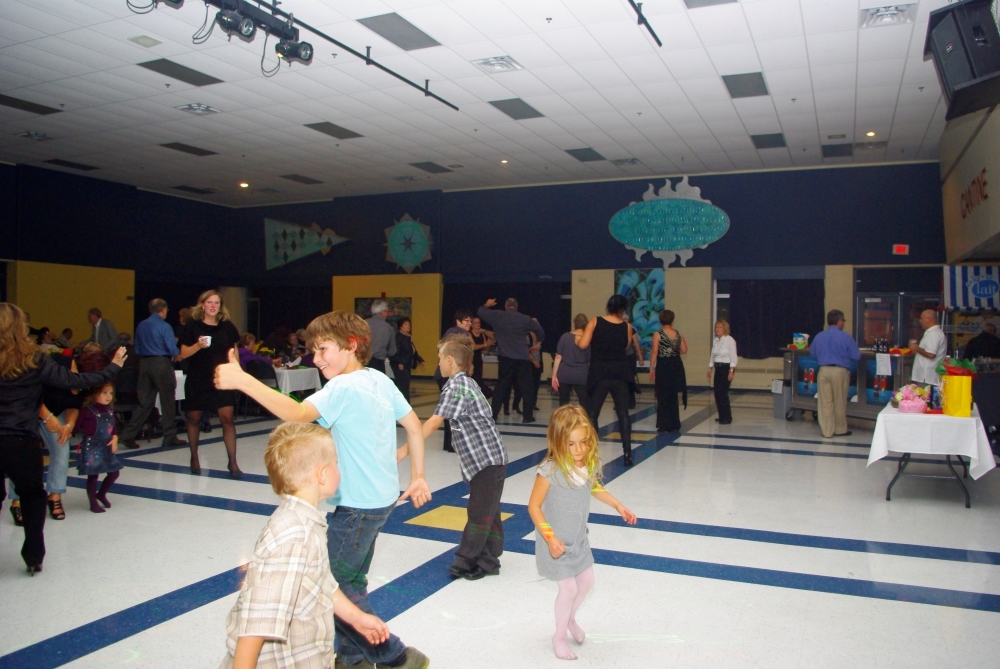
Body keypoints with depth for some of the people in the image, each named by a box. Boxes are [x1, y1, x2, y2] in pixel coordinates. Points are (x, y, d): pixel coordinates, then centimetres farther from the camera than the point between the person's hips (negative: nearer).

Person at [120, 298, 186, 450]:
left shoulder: (141, 326, 8)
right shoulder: (164, 327, -10)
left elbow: (137, 350, 12)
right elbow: (173, 350, -13)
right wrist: (177, 355, 8)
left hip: (144, 363, 6)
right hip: (161, 363, -6)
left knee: (145, 401, 10)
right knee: (168, 401, 5)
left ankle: (128, 435, 5)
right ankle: (170, 437, 11)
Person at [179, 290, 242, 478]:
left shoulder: (227, 326, 3)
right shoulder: (192, 325, -3)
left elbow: (233, 352, 10)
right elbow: (184, 353, -4)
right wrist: (198, 345, -22)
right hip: (197, 379, 0)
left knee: (227, 418, -8)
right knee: (194, 419, 11)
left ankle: (233, 462, -4)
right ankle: (194, 458, 29)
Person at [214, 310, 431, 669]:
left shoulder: (344, 388, -20)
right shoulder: (380, 379, 5)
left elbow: (298, 414, -35)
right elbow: (414, 426, 10)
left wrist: (241, 379, -35)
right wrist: (417, 477, 17)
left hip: (359, 505, -9)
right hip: (381, 497, 9)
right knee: (350, 581, 21)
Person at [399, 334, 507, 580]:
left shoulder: (455, 386, -15)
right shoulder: (467, 382, 16)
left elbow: (433, 423, -22)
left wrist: (405, 449, -21)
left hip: (485, 460, -10)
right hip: (491, 459, 10)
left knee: (479, 512, 0)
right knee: (487, 512, 14)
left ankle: (464, 561, 7)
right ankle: (488, 560, 22)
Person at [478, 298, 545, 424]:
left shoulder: (497, 316, 1)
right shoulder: (525, 319, 4)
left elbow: (481, 312, 11)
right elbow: (540, 330, 11)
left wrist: (487, 305, 31)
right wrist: (538, 340, 31)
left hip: (505, 357, 1)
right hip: (523, 358, 0)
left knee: (501, 386, 9)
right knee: (526, 387, 6)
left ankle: (493, 415, 7)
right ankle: (528, 416, 6)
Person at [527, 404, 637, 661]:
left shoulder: (590, 465, -11)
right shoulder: (550, 471, -31)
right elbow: (534, 506, -22)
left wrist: (618, 505, 9)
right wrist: (550, 537, -26)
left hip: (579, 540, 7)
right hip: (556, 543, -7)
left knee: (587, 582, 20)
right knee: (568, 589, 1)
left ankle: (571, 619, 49)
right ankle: (559, 636, 28)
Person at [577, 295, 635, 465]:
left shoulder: (595, 322, -5)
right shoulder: (627, 327, 1)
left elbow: (583, 345, -12)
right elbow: (626, 346, 12)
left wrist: (577, 340, 10)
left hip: (599, 374, -1)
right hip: (620, 373, 1)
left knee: (593, 414, 8)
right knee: (623, 414, 5)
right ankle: (627, 453, 2)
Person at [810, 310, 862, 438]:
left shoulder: (819, 337, 4)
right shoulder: (846, 337, -8)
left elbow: (812, 353, 16)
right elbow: (856, 356, -5)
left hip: (823, 370, 3)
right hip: (840, 371, -3)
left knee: (825, 402, 5)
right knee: (839, 402, 9)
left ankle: (827, 431, 8)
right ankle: (840, 429, 21)